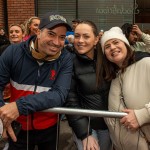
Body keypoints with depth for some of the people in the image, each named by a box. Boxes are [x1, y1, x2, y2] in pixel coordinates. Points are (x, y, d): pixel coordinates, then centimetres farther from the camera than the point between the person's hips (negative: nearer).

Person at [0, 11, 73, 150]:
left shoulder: (65, 59, -16)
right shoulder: (14, 52, -14)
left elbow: (59, 94, -25)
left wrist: (20, 105, -37)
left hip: (49, 128, 0)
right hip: (18, 127, 0)